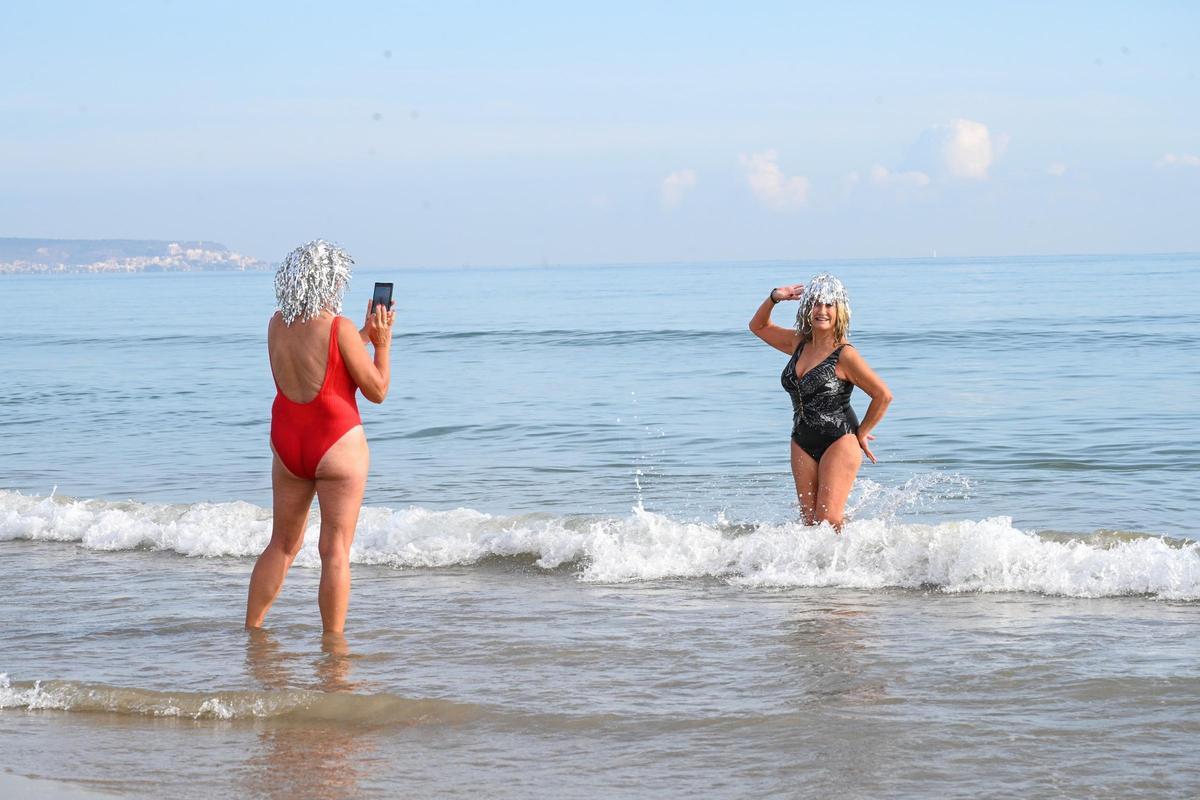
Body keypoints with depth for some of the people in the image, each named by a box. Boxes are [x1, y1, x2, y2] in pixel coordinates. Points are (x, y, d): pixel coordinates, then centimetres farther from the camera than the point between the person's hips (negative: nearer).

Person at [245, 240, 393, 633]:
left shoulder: (276, 325, 2)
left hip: (287, 443, 6)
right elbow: (377, 390, -9)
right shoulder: (339, 328, -17)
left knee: (283, 544, 18)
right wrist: (382, 343, 3)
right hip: (337, 445, -6)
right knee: (336, 550, -1)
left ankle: (251, 630, 23)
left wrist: (365, 333, 19)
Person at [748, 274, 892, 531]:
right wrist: (773, 299, 4)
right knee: (810, 521, 5)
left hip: (839, 442, -7)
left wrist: (861, 433, -3)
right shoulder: (799, 343, 7)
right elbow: (758, 326, 22)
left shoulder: (845, 355, -13)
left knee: (829, 521, -14)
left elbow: (883, 395, -11)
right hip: (802, 443, 7)